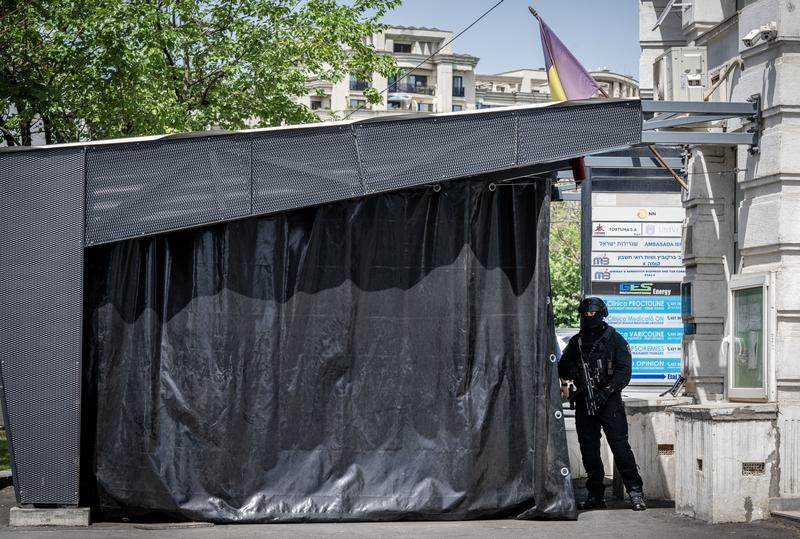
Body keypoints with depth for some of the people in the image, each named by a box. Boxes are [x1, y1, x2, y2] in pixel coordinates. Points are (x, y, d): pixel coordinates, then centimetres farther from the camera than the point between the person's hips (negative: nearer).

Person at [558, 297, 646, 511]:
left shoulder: (614, 339, 1)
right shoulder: (576, 342, 15)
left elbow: (624, 371, -5)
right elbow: (562, 368, 20)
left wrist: (607, 390, -17)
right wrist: (570, 372, -4)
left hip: (609, 401, -5)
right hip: (584, 403, 5)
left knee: (620, 446, -12)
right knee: (589, 450, 6)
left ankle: (635, 492, -10)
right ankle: (596, 495, 13)